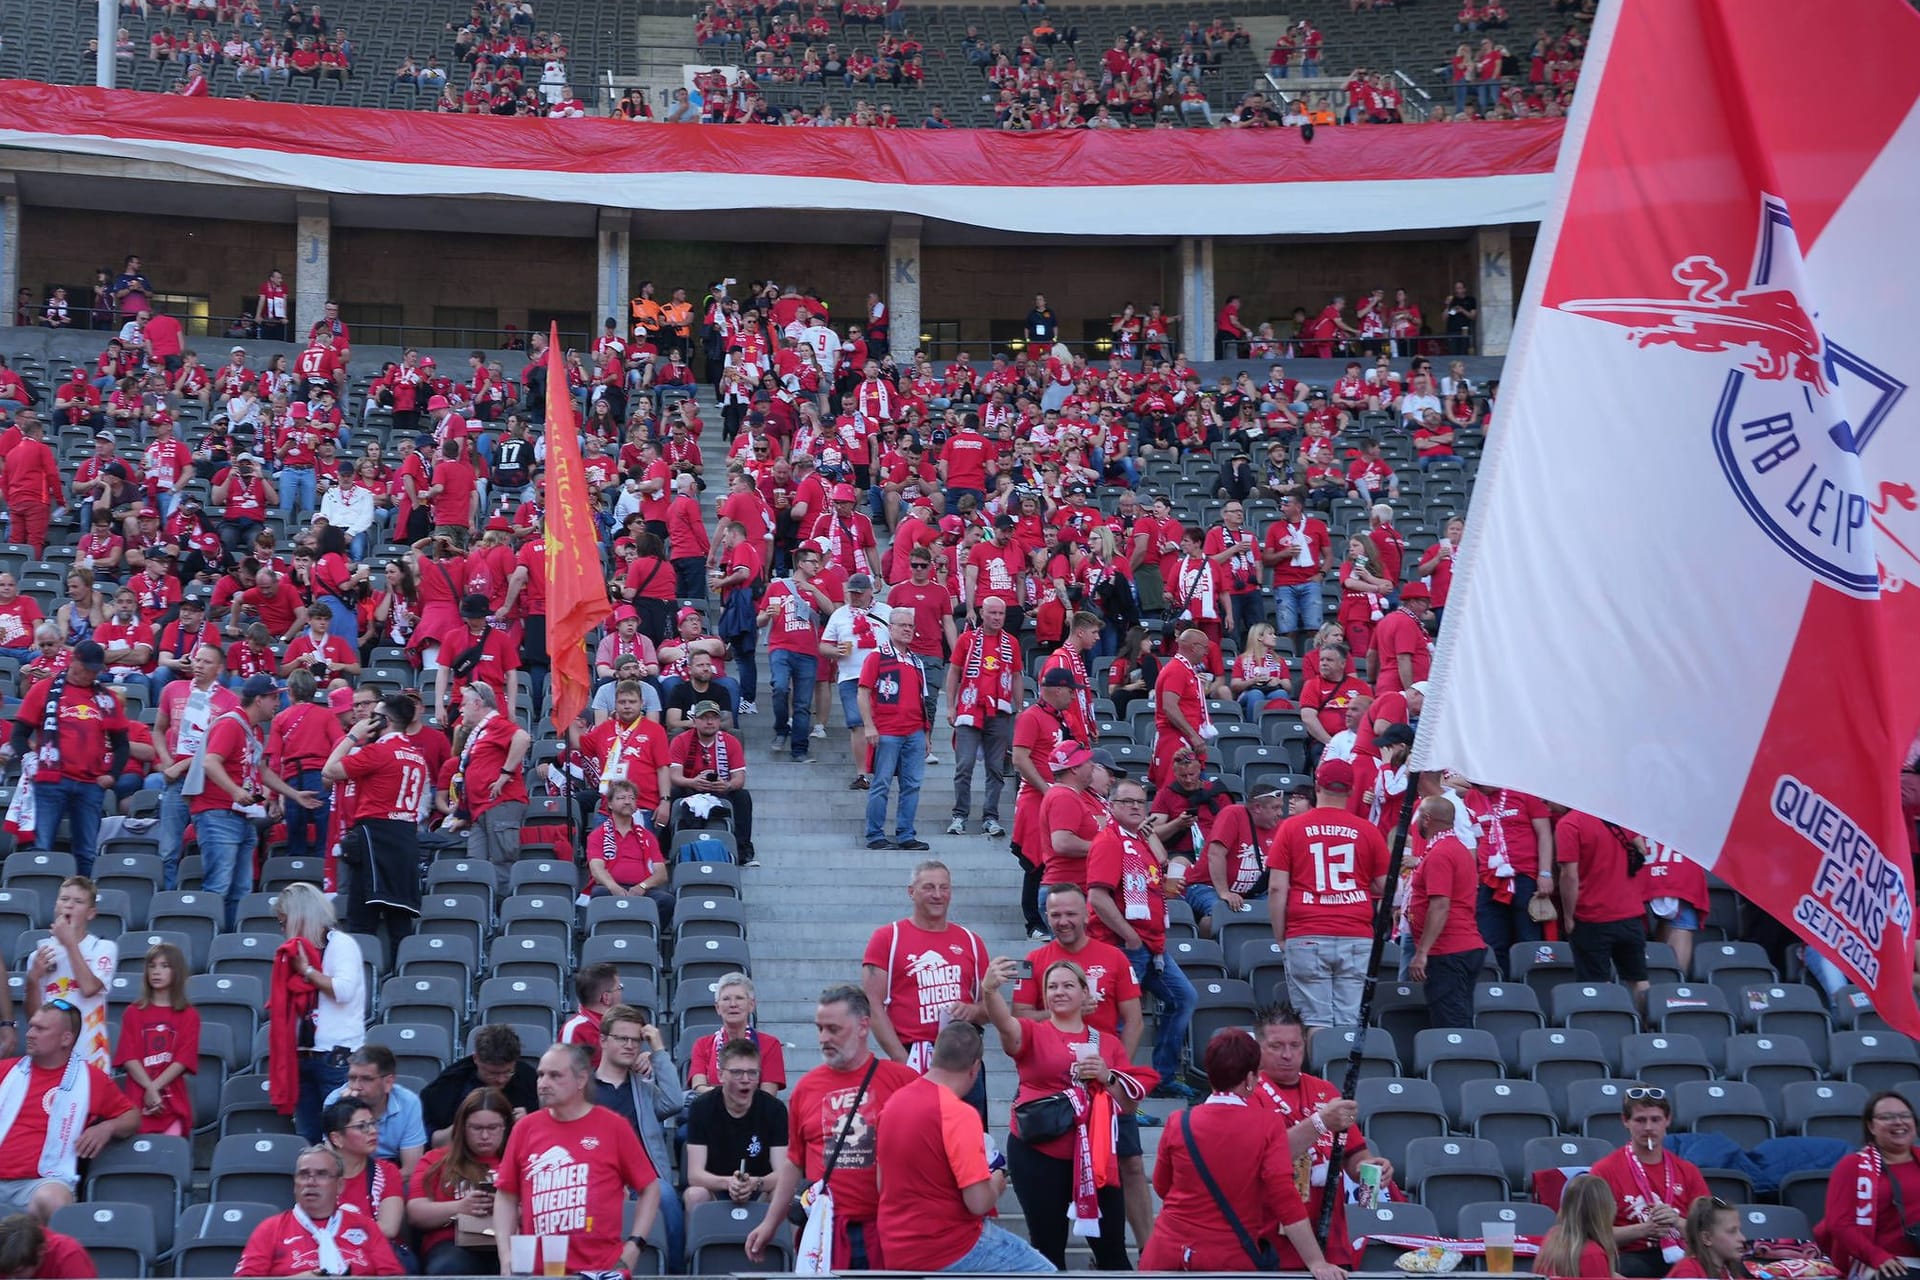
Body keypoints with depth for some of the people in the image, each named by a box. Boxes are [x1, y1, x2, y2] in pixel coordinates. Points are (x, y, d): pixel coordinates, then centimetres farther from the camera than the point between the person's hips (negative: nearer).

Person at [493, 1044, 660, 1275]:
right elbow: (506, 1196, 11)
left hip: (602, 1270, -2)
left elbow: (649, 1188, 7)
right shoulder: (525, 1128, 7)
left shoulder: (614, 1126, 1)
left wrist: (633, 1248, -3)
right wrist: (507, 1257, 0)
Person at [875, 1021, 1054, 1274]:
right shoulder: (960, 1115, -21)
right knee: (1042, 1273, 8)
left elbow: (883, 1184, 12)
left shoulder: (894, 1102, 2)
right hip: (948, 1250, -8)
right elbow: (979, 1203, -22)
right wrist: (996, 1184, -1)